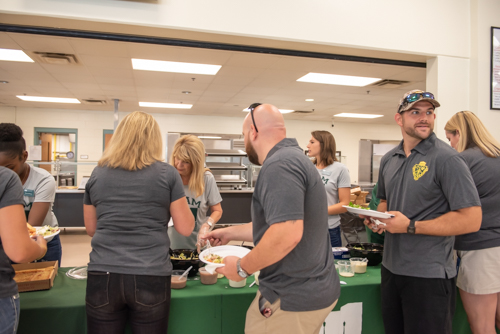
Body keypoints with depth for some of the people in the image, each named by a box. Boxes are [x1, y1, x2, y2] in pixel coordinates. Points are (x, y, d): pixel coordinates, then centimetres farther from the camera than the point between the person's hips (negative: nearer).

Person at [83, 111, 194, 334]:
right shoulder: (167, 174, -3)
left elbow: (91, 229, 15)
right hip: (151, 277, -2)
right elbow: (185, 228, 0)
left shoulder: (98, 173, 5)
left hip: (103, 276, 2)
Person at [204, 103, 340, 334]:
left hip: (292, 300, -9)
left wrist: (242, 268, -17)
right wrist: (229, 233, 25)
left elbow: (287, 233, -32)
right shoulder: (294, 157, 13)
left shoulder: (279, 164, -21)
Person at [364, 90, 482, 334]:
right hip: (391, 269, 6)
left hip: (429, 276, -6)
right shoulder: (388, 160, 6)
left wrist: (411, 227, -21)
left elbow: (471, 219, -19)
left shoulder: (446, 158, -14)